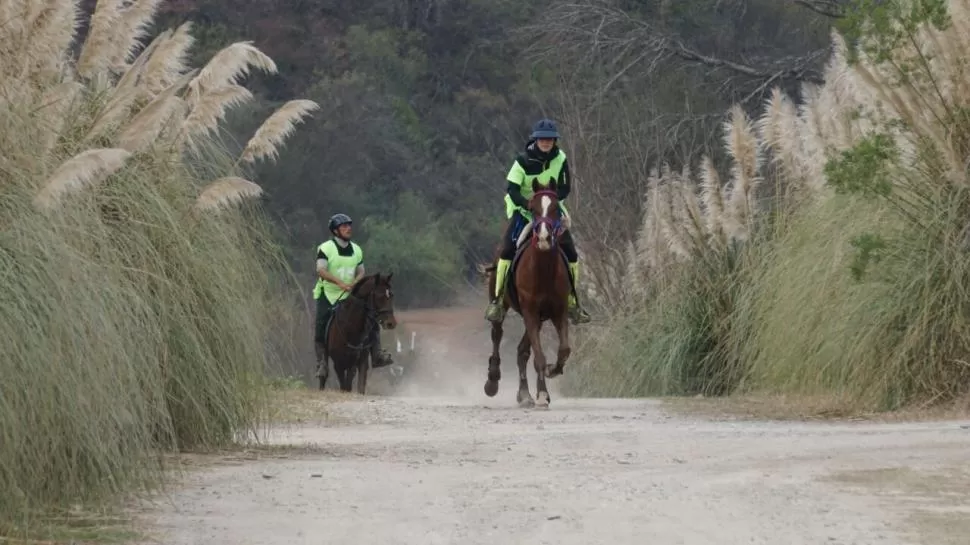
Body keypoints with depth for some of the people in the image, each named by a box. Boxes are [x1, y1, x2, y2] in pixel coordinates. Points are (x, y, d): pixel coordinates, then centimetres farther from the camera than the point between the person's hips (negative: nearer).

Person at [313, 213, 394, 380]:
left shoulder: (356, 250, 9)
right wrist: (340, 282, -33)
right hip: (328, 295, -4)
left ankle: (377, 355, -7)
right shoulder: (325, 249, -8)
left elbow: (361, 272, 13)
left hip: (350, 295, 4)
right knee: (320, 329, -9)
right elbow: (321, 270, -21)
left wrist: (355, 283, -11)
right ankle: (321, 363, 3)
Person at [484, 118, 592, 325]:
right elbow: (512, 189, -16)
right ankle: (496, 300, -16)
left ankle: (572, 302, 10)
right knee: (507, 249, -22)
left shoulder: (560, 159, -6)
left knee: (570, 253, -6)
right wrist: (526, 203, -34)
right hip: (523, 211, -3)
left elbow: (565, 189, -5)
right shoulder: (523, 161, -13)